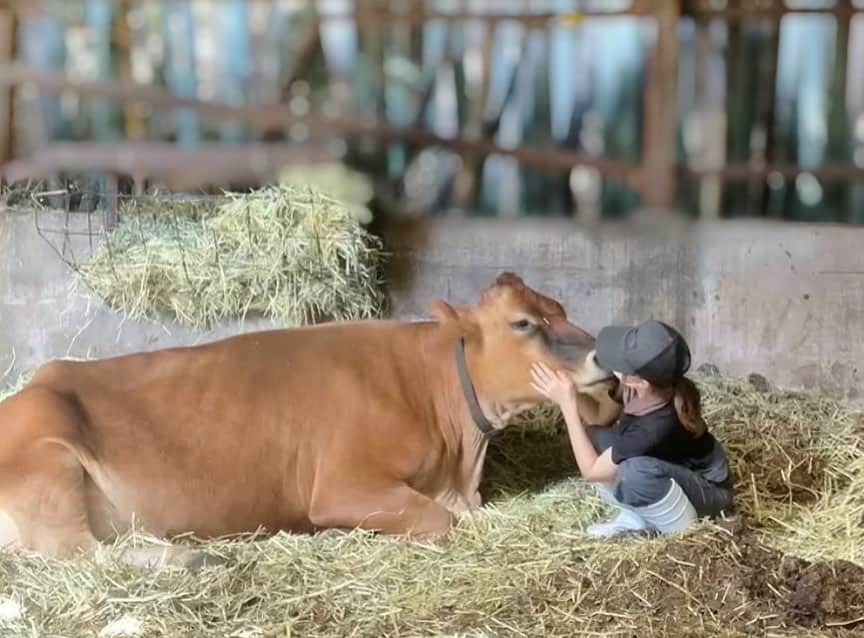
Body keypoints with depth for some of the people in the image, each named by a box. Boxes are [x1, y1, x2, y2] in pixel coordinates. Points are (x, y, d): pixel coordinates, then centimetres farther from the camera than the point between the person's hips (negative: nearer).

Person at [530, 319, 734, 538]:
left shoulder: (657, 427, -38)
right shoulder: (653, 386, -20)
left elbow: (591, 470, -26)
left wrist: (567, 403, -27)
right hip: (674, 471, 7)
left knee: (635, 471, -37)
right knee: (593, 435, -13)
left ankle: (686, 533, -12)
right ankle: (636, 518, 2)